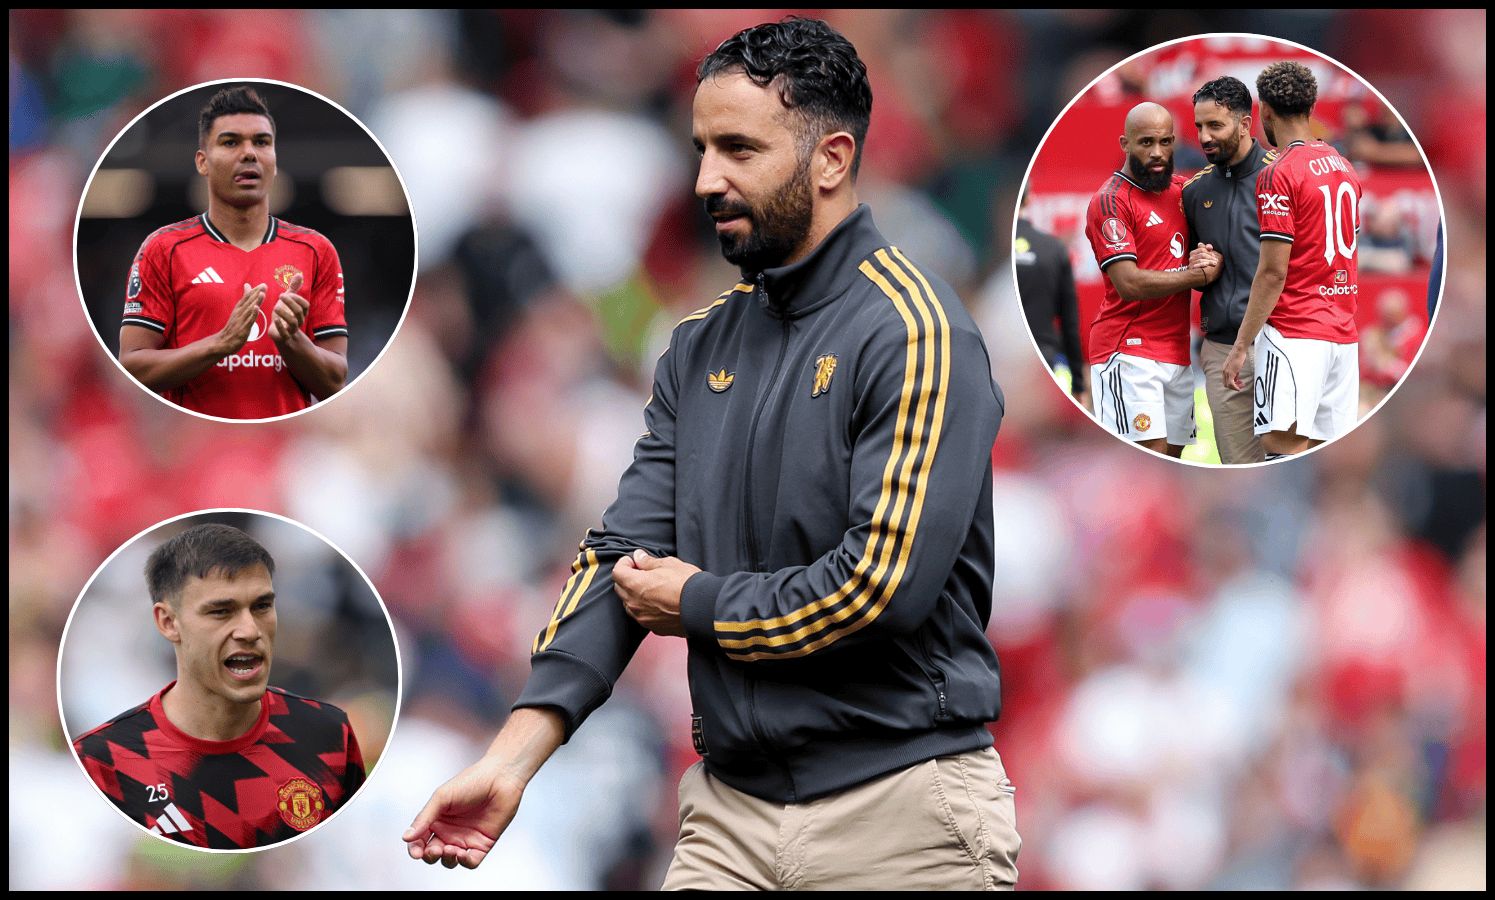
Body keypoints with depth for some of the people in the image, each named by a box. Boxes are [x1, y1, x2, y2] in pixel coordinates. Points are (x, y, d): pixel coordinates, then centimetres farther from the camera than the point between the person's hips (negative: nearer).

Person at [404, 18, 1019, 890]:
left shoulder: (913, 334, -11)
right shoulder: (704, 345, 11)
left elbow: (886, 582, -20)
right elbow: (624, 556, 6)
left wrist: (698, 604, -5)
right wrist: (514, 757, -6)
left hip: (901, 816, -6)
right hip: (732, 810, 6)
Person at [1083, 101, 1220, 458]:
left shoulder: (1180, 190, 15)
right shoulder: (1110, 202, -9)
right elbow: (1129, 283, -18)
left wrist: (1205, 258, -2)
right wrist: (1199, 273, -9)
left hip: (1177, 353, 8)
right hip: (1129, 351, -8)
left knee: (1172, 455, 7)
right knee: (1149, 455, -16)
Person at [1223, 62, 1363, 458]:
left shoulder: (1279, 175, -11)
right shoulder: (1343, 166, 14)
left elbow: (1273, 273, -14)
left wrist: (1240, 347, -10)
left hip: (1294, 335, -8)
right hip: (1344, 334, 8)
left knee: (1283, 444, -13)